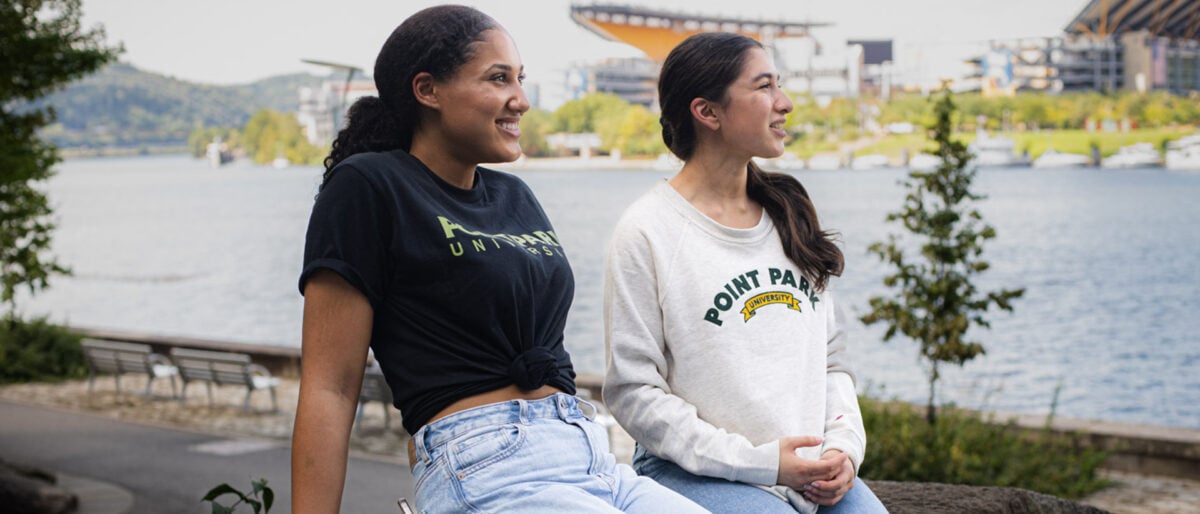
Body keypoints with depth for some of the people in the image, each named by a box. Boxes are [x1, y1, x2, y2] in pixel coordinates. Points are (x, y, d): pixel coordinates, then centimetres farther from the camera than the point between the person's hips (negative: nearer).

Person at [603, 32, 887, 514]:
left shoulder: (790, 215, 13)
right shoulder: (647, 230, -6)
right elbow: (633, 392, -8)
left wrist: (845, 446, -2)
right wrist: (760, 461, -14)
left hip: (813, 472, 6)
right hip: (696, 473, -6)